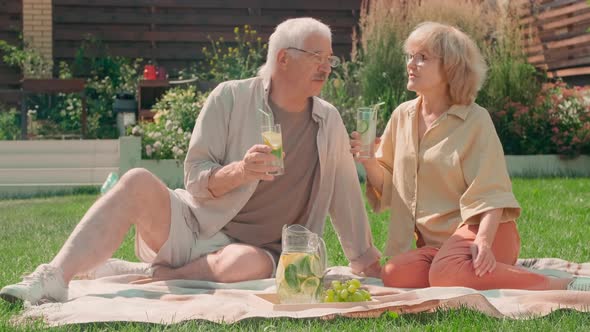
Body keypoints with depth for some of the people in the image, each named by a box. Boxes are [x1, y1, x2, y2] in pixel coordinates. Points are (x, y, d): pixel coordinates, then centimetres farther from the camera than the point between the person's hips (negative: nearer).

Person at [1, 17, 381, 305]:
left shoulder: (329, 123, 7)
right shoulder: (231, 98, -2)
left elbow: (346, 195, 14)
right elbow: (195, 180, -6)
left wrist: (368, 263, 14)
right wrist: (239, 171, -26)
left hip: (249, 247, 1)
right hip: (191, 226, 0)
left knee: (248, 264, -37)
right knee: (139, 181, -30)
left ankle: (140, 275, -21)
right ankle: (53, 279, -37)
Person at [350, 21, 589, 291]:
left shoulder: (475, 120, -5)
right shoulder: (402, 117, 11)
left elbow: (490, 195, -11)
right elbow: (387, 186, 17)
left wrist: (484, 241, -28)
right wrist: (369, 161, -4)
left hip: (475, 228, -5)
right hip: (433, 243, 5)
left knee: (447, 273, -37)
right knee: (394, 275, -26)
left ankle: (563, 286, -24)